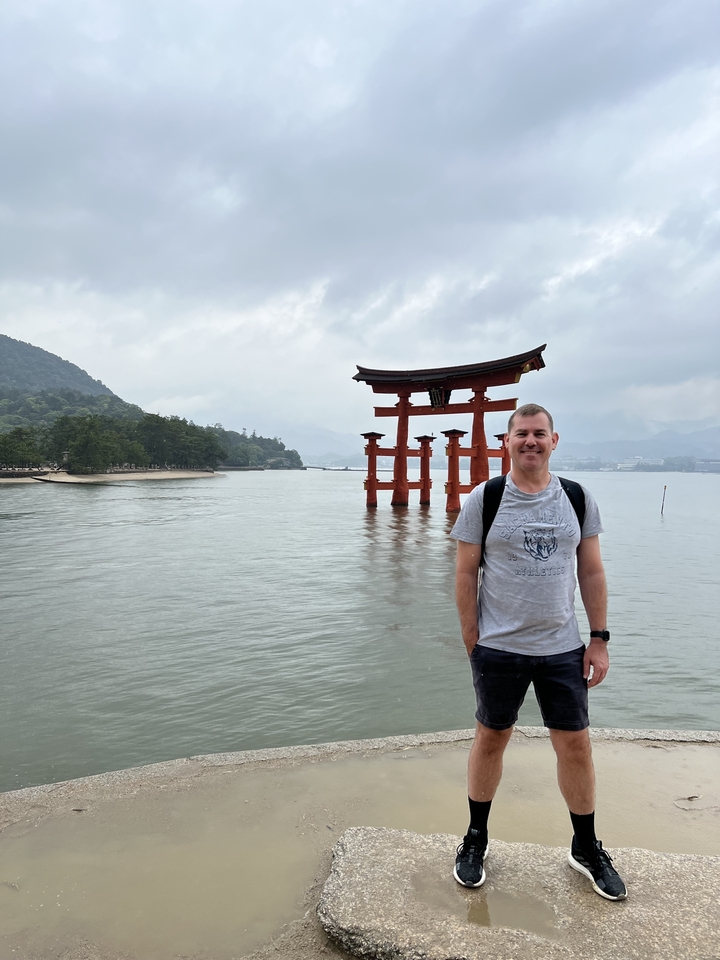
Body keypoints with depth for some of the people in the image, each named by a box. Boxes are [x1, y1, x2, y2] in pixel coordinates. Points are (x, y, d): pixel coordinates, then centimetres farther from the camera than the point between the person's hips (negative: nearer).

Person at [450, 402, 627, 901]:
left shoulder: (578, 498, 1)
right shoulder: (484, 499, -7)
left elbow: (592, 570, 4)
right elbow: (466, 572, -4)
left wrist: (600, 639, 2)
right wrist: (471, 640, -5)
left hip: (563, 648, 2)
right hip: (498, 648, -2)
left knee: (576, 744, 11)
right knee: (491, 739, 13)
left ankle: (587, 848, 34)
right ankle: (476, 838, 34)